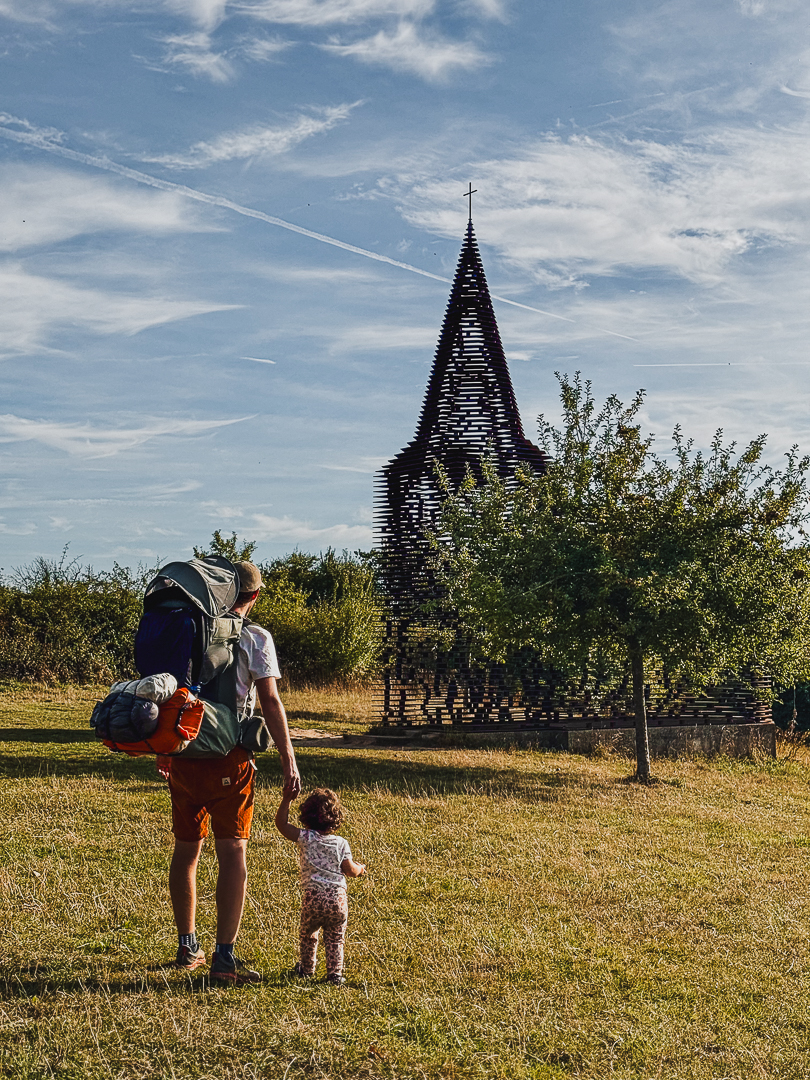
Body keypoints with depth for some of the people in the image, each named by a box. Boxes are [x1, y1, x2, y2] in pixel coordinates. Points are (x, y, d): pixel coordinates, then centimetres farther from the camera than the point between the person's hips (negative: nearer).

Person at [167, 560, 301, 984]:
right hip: (228, 758, -5)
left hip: (183, 754, 5)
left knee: (186, 850, 14)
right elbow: (270, 702, -9)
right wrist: (289, 762, -7)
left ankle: (187, 947, 25)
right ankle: (224, 957, -5)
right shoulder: (254, 638, -4)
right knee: (233, 854, -1)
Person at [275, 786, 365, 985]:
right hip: (337, 897, 0)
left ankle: (306, 969, 32)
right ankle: (335, 973, 9)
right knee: (335, 939, 12)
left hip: (312, 896, 0)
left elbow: (281, 824, -3)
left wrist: (286, 800, -2)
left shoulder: (305, 838, -4)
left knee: (308, 934, 20)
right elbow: (351, 871, 3)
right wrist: (359, 868, 24)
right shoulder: (341, 844, 0)